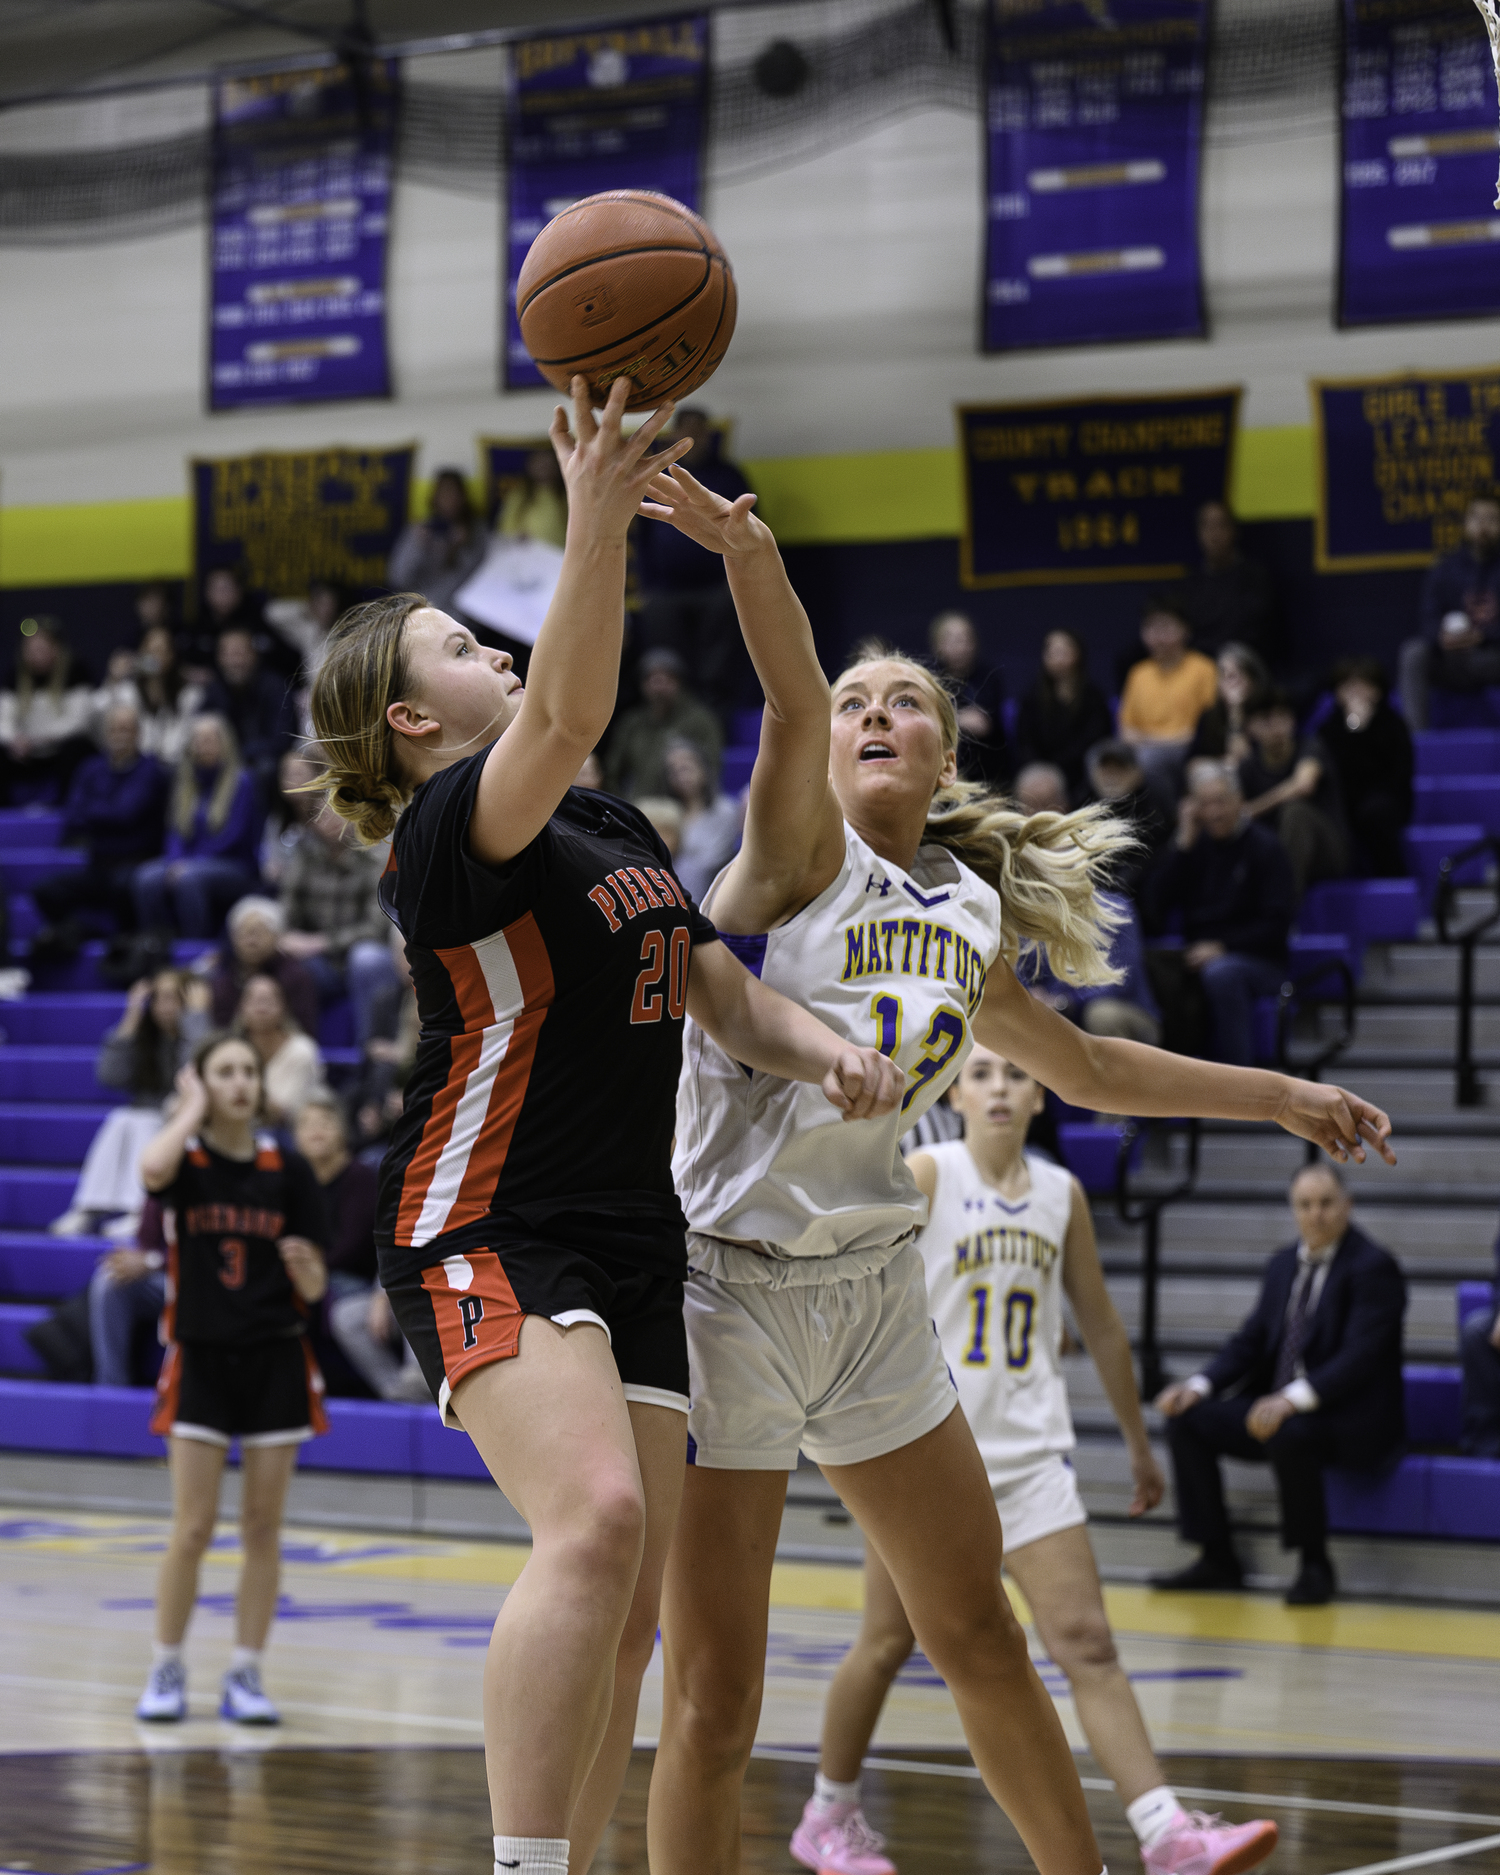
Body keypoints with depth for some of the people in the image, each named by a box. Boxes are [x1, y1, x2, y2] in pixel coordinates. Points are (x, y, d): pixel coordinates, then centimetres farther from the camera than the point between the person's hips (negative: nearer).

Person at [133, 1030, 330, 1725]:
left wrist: (306, 1266, -19)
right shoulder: (186, 1160, -2)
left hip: (275, 1361, 2)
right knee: (193, 1528, -4)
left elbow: (313, 1289, 5)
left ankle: (245, 1675, 12)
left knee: (263, 1528, 3)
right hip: (202, 1360, -2)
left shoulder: (287, 1171, 2)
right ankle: (166, 1672, 10)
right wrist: (194, 1109, -14)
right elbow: (152, 1167, -30)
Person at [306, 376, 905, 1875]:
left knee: (633, 1611, 4)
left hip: (630, 1241, 9)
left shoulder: (617, 831, 19)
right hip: (489, 1230, -9)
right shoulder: (448, 830, -8)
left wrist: (823, 1053, -2)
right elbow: (567, 713, -28)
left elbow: (720, 993, 20)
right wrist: (595, 517, -39)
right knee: (596, 1523, -29)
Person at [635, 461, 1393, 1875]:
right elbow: (792, 707, -28)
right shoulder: (801, 854, -7)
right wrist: (751, 556, -48)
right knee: (712, 1703, -6)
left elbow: (1084, 1067, 27)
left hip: (873, 1292, 6)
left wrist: (1280, 1096, 32)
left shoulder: (966, 923, 11)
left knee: (979, 1636, 16)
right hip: (726, 1289, -6)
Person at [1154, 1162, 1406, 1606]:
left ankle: (1315, 1566, -19)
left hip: (1351, 1418, -8)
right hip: (1277, 1406, 8)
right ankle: (1217, 1561, -4)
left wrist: (1294, 1399, -34)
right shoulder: (1283, 1265, 14)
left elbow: (1359, 1356, -21)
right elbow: (1250, 1340, 13)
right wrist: (1199, 1385, -6)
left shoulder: (1373, 1267, -10)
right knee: (1187, 1419, -9)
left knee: (1289, 1434, -38)